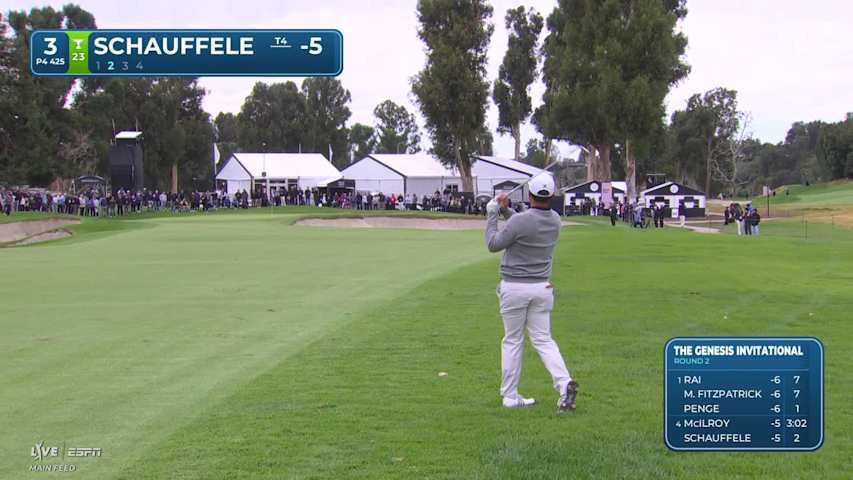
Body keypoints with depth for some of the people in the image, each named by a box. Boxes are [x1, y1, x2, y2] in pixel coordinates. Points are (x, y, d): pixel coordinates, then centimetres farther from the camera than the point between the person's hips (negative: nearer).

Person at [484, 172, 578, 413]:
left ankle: (510, 395, 12)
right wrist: (506, 211, 14)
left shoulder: (520, 221, -20)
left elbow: (493, 245, -6)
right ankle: (564, 382, -14)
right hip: (542, 287, 5)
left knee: (512, 341, 7)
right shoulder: (555, 220, 2)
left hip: (514, 287, -5)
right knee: (543, 339, 8)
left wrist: (492, 215, 4)